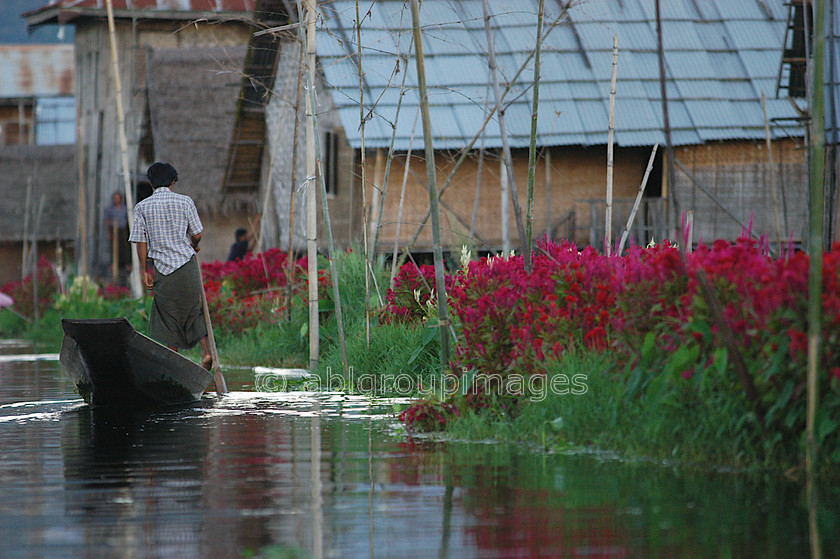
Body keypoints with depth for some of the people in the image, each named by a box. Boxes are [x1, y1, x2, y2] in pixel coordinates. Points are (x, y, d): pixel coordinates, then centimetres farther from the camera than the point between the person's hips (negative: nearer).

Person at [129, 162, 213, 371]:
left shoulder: (142, 207, 0)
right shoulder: (185, 202, 0)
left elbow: (141, 242, -2)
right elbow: (197, 234, 1)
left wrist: (145, 272, 4)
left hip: (163, 267, -1)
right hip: (187, 265, 1)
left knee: (167, 316, 6)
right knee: (194, 310, 13)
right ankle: (206, 351, -2)